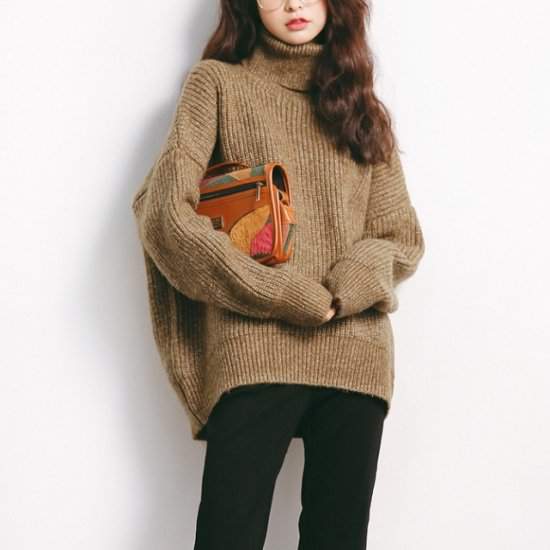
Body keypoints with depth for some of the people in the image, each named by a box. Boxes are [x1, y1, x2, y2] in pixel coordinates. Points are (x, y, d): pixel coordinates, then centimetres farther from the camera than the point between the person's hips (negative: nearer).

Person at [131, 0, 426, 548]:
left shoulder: (361, 104, 19)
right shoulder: (218, 83, 8)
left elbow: (403, 235, 14)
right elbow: (165, 211, -4)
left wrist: (343, 293, -8)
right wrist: (290, 297, -10)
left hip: (358, 353, 4)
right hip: (255, 350, -3)